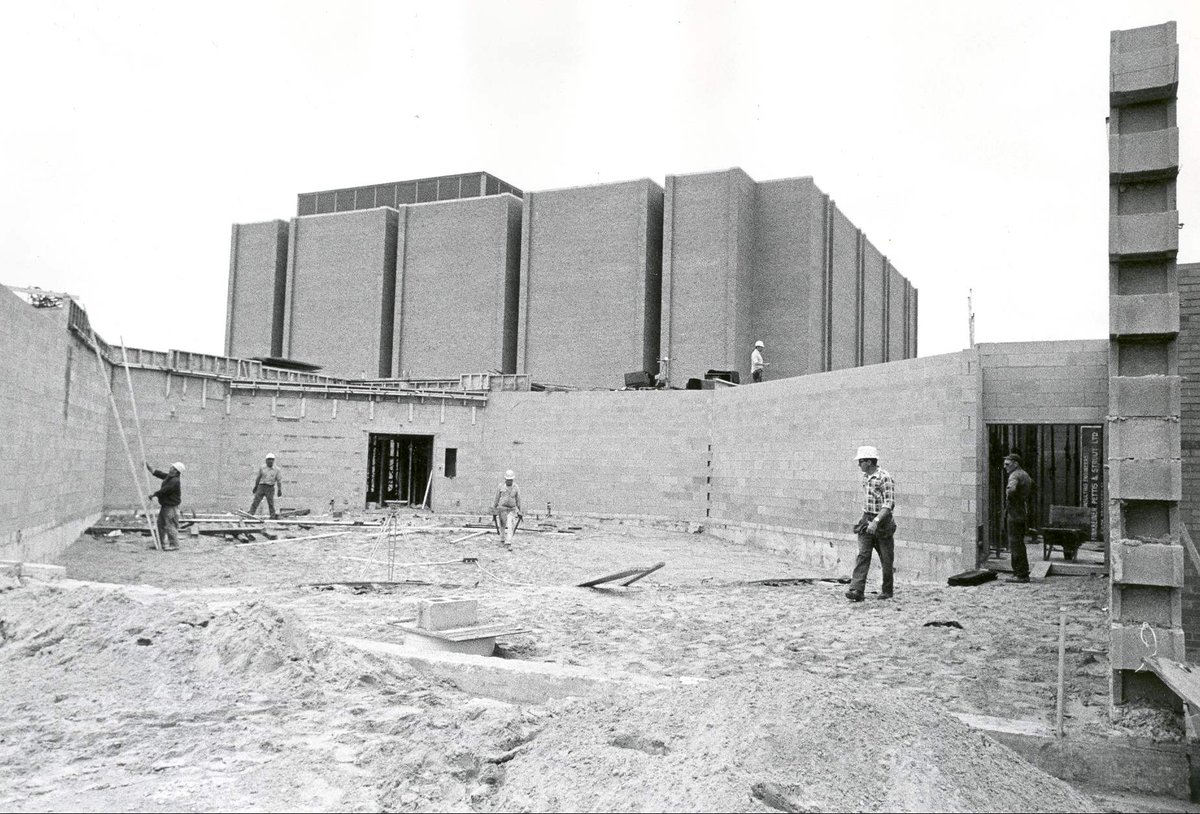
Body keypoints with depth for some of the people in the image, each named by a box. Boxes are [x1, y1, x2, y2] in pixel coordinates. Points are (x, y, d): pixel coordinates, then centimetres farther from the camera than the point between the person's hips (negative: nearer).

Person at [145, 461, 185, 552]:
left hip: (171, 507, -10)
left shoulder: (175, 481, -21)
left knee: (170, 526, -7)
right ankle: (164, 544, 22)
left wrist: (153, 495, -4)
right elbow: (156, 473, 15)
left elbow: (163, 491, -19)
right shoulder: (168, 477, 9)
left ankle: (175, 545, 1)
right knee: (161, 524, 14)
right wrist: (147, 465, 11)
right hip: (164, 506, 10)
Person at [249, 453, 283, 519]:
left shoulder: (276, 469, 4)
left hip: (270, 488, -2)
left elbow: (279, 480, 4)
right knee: (256, 501, -4)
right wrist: (255, 486, 21)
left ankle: (273, 516, 5)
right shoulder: (262, 468, 9)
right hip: (261, 487, 2)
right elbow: (258, 478, 19)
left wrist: (280, 490, -2)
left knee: (271, 503, -3)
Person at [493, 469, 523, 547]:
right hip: (502, 509, 1)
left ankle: (509, 544, -17)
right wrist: (494, 511, 4)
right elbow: (497, 498, 3)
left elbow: (518, 500, 4)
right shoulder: (501, 486, -3)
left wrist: (519, 512, 4)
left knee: (510, 527, -13)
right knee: (503, 526, 12)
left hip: (512, 510, -1)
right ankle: (503, 539, 35)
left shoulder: (516, 487, -3)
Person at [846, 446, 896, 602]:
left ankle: (887, 591, 24)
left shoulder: (885, 477, -16)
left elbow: (889, 504, -21)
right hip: (867, 520, 6)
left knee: (886, 558, 7)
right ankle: (856, 591, -14)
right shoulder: (865, 476, 8)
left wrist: (876, 521, -28)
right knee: (863, 555, -6)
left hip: (883, 521, -6)